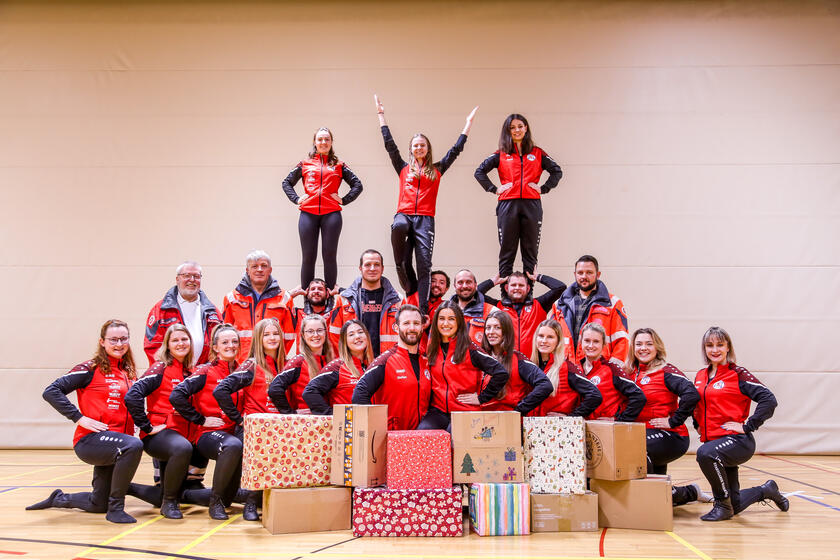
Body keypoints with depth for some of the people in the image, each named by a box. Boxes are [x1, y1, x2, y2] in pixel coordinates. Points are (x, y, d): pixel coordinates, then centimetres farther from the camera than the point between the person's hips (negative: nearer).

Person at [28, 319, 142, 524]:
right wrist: (79, 417, -17)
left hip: (116, 441, 7)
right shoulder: (91, 369, -6)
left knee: (99, 504, 14)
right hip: (90, 440, -7)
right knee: (133, 446, -36)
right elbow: (51, 392, -11)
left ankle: (58, 499, 42)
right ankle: (116, 508, -21)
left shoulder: (129, 371, 12)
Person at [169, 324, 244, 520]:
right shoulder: (206, 371, -3)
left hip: (233, 433, 6)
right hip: (207, 434, -6)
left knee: (228, 496, 7)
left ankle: (184, 494, 34)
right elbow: (176, 396, -14)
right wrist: (200, 420, -12)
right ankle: (215, 501, -22)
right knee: (233, 446, -41)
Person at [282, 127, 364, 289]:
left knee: (329, 256, -1)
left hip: (331, 214, -1)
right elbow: (286, 183, 21)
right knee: (308, 257, 2)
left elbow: (357, 185, 13)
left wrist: (344, 200, 2)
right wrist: (296, 199, 6)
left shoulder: (339, 165, 12)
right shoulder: (305, 164, 14)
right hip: (308, 213, 1)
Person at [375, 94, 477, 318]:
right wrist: (381, 115, 17)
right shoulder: (403, 168, 17)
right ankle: (401, 268, -22)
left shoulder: (436, 170, 17)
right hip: (404, 214, 0)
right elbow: (389, 144, 16)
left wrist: (468, 123, 22)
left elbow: (456, 150, 20)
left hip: (425, 219, 0)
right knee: (398, 227, -38)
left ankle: (423, 308, -9)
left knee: (424, 263, -8)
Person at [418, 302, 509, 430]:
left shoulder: (469, 349, -4)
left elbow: (501, 373, -9)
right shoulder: (431, 349, 11)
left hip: (464, 411, -3)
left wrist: (481, 398, -5)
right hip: (437, 410, 3)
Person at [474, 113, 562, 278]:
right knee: (507, 251, 1)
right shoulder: (501, 154, 10)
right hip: (508, 205, -1)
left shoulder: (537, 153, 12)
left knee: (530, 251, 3)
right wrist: (494, 189, 0)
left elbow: (557, 171, 16)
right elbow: (479, 171, 8)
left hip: (532, 206, 1)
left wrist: (544, 188, 4)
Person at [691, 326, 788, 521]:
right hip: (712, 442, 7)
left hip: (737, 440, -7)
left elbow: (768, 400, -16)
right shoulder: (700, 376, 11)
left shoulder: (738, 374, -7)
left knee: (705, 454, -38)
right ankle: (767, 490, 39)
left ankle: (723, 504, -17)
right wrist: (697, 424, 16)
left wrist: (748, 426, -17)